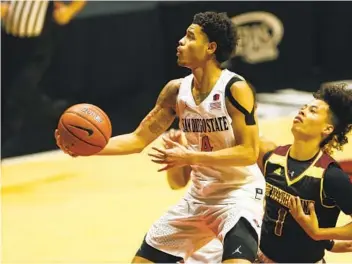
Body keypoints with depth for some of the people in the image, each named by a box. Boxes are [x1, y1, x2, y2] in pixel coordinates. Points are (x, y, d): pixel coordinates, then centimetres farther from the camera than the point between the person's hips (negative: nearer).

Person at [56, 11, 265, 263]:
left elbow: (249, 153, -23)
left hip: (240, 192, -7)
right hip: (200, 193, 7)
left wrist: (192, 158, -30)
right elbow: (139, 139, 3)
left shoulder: (235, 89, -18)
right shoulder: (176, 90, 0)